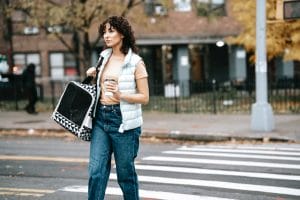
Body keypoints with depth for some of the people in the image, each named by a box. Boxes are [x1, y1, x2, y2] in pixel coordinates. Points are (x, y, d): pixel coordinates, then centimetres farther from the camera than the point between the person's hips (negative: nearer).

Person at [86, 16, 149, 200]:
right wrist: (94, 73, 9)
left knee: (125, 172, 4)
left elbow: (145, 97, -6)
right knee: (96, 171, -3)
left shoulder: (135, 62, -6)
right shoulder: (104, 56, 11)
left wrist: (120, 95, -20)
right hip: (101, 118, 5)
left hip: (123, 121, -5)